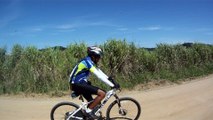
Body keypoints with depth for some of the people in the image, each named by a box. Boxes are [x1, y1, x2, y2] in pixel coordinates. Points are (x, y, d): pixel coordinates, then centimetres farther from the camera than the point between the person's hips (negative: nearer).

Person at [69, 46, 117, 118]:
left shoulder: (90, 62, 12)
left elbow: (99, 71, 14)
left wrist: (109, 78, 1)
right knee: (102, 93, -17)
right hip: (78, 84, -10)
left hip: (79, 84, 10)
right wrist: (112, 85, -22)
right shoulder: (88, 61, -18)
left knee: (93, 103, 16)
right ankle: (88, 110, -5)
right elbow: (99, 75, -24)